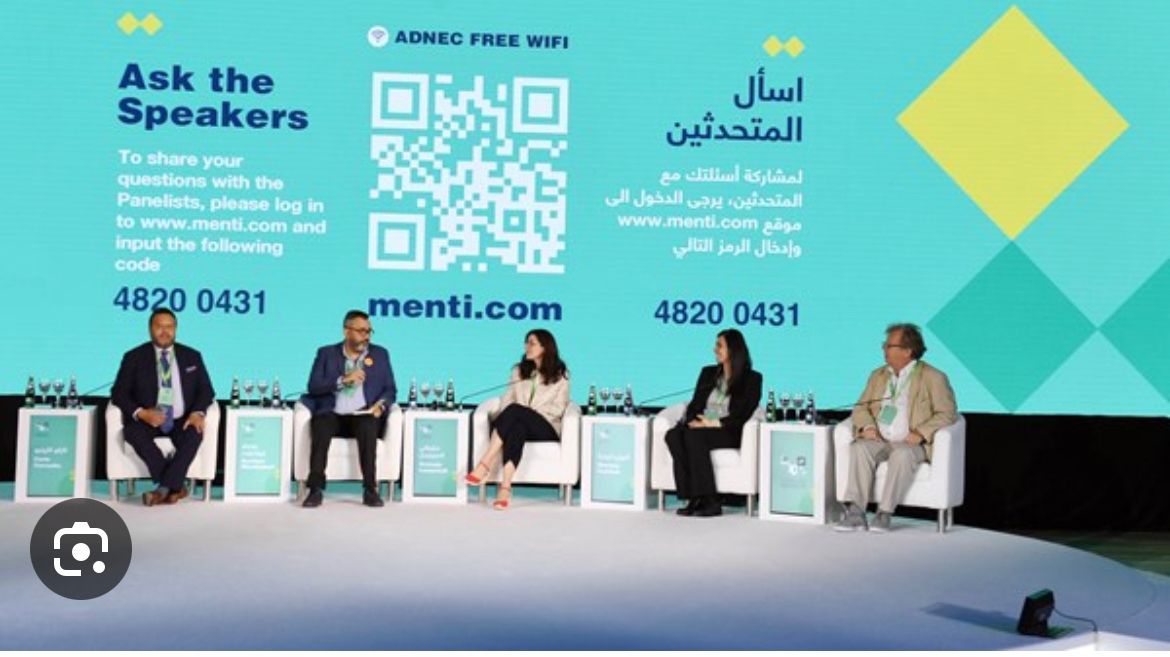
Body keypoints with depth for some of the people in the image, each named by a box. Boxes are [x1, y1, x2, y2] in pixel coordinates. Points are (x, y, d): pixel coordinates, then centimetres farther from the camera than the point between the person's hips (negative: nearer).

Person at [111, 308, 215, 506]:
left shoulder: (191, 356, 13)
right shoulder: (134, 357, 7)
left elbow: (206, 390, 9)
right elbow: (119, 393, 1)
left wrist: (198, 413, -13)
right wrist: (141, 413, -18)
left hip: (182, 421, 1)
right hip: (148, 420, 0)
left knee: (195, 434, -33)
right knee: (133, 431, -34)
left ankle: (165, 489, -33)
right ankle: (175, 487, -30)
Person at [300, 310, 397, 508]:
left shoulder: (380, 354, 16)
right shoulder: (326, 353, 12)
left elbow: (390, 389, 12)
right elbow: (313, 387, 1)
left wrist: (381, 404, -10)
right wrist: (343, 380, -12)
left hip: (362, 416, 0)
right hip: (333, 415, 0)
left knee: (368, 425, -35)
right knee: (321, 424, -34)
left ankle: (370, 489, -32)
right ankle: (316, 490, -32)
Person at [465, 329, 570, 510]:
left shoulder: (559, 374, 10)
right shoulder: (519, 370, 21)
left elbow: (558, 409, 1)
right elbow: (506, 400, 11)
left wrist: (530, 411, -12)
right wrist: (502, 419, -11)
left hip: (546, 429, -3)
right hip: (518, 423, 3)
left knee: (515, 410, -35)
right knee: (516, 428, -38)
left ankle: (485, 465, -45)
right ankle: (505, 488, -54)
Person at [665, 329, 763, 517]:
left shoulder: (752, 379, 5)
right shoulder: (708, 373, 21)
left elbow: (744, 415, -5)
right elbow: (694, 404, 15)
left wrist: (715, 423, -17)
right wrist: (692, 420, -9)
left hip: (727, 433, -5)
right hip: (700, 427, 5)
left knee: (694, 436, -36)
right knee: (673, 435, -30)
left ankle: (709, 501, -34)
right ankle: (694, 498, -32)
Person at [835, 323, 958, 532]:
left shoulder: (933, 378, 4)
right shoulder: (878, 375, 21)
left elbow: (947, 413, -4)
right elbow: (861, 407, 19)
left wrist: (920, 433, -18)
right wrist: (867, 426, -4)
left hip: (909, 443, -4)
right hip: (878, 440, 4)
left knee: (902, 454, -38)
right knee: (859, 448, -29)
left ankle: (885, 513, -34)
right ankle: (855, 512, -35)